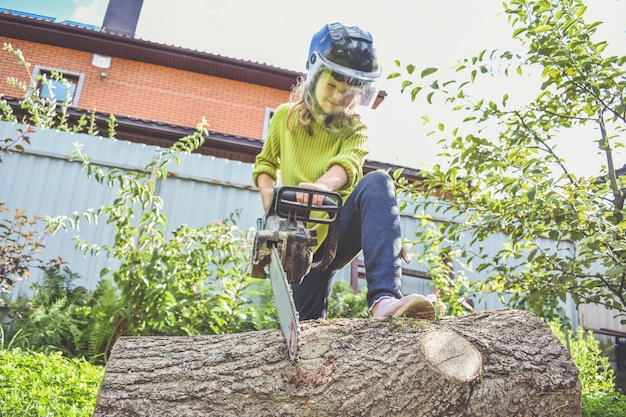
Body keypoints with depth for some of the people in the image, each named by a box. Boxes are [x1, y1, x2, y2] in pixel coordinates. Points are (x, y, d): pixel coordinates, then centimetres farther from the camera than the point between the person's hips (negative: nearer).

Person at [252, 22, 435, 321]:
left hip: (339, 229, -1)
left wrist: (323, 186, -43)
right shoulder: (285, 116, 9)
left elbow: (348, 164, -19)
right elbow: (265, 163, 18)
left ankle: (383, 299, -48)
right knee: (307, 326, -8)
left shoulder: (354, 129, 3)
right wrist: (269, 198, -6)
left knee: (377, 182, -33)